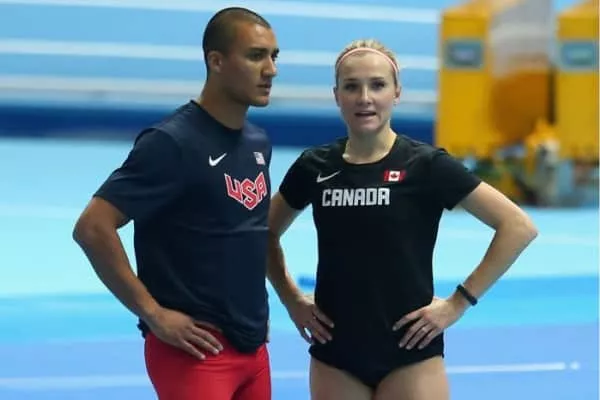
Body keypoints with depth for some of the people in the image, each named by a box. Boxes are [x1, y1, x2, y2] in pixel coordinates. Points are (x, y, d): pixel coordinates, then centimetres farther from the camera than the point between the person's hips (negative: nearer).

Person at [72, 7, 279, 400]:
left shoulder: (259, 143, 10)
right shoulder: (172, 142, -13)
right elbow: (93, 228, -19)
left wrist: (257, 308, 14)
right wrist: (153, 314, -17)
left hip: (253, 346, 8)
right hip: (196, 347, -8)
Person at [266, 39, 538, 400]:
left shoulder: (425, 165, -8)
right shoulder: (315, 167, 3)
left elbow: (519, 227, -10)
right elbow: (267, 233, 20)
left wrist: (458, 303, -10)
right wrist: (292, 300, 8)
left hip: (410, 353, -3)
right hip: (335, 354, 3)